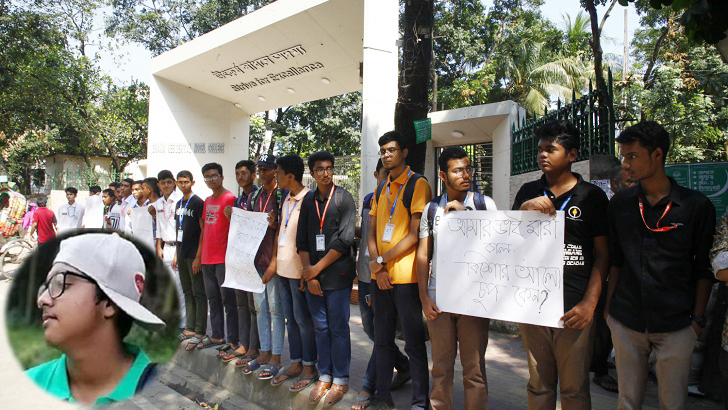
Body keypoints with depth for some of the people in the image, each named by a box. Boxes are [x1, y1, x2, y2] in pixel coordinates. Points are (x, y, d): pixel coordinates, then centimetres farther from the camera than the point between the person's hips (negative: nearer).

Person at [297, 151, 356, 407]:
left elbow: (345, 239, -11)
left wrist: (318, 267, -10)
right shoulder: (308, 200, 9)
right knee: (320, 327, 12)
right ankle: (324, 376, 26)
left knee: (338, 328, 4)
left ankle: (340, 380, 18)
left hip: (337, 273, -4)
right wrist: (308, 273, -3)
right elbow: (301, 240, 7)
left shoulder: (344, 198, -3)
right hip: (312, 274, 4)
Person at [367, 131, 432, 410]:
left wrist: (381, 260, -12)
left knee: (414, 342, 3)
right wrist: (378, 266, -3)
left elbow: (415, 234, -14)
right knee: (382, 339, 15)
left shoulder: (418, 184, -6)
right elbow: (372, 232, 12)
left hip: (406, 277, -6)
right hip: (380, 276, 7)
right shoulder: (381, 190, 15)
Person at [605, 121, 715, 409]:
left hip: (675, 325, -2)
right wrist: (608, 306, 6)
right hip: (625, 321, 2)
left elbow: (703, 268, 1)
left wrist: (698, 317, -2)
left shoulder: (697, 206, -4)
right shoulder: (619, 204, 2)